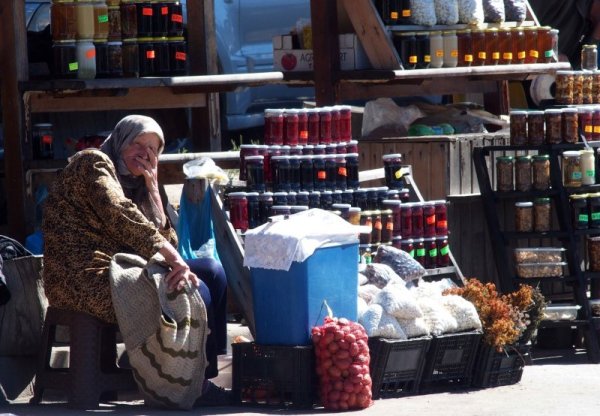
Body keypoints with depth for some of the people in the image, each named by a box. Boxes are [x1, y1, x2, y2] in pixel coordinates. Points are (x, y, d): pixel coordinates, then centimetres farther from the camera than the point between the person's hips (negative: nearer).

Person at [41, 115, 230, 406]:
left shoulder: (131, 185, 27)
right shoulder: (93, 162, -1)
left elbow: (166, 240, 16)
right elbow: (119, 215, -20)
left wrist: (152, 185, 9)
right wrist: (174, 260, -28)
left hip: (115, 277, 10)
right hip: (87, 281, -10)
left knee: (212, 271, 3)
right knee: (194, 290, -20)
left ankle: (208, 377, -4)